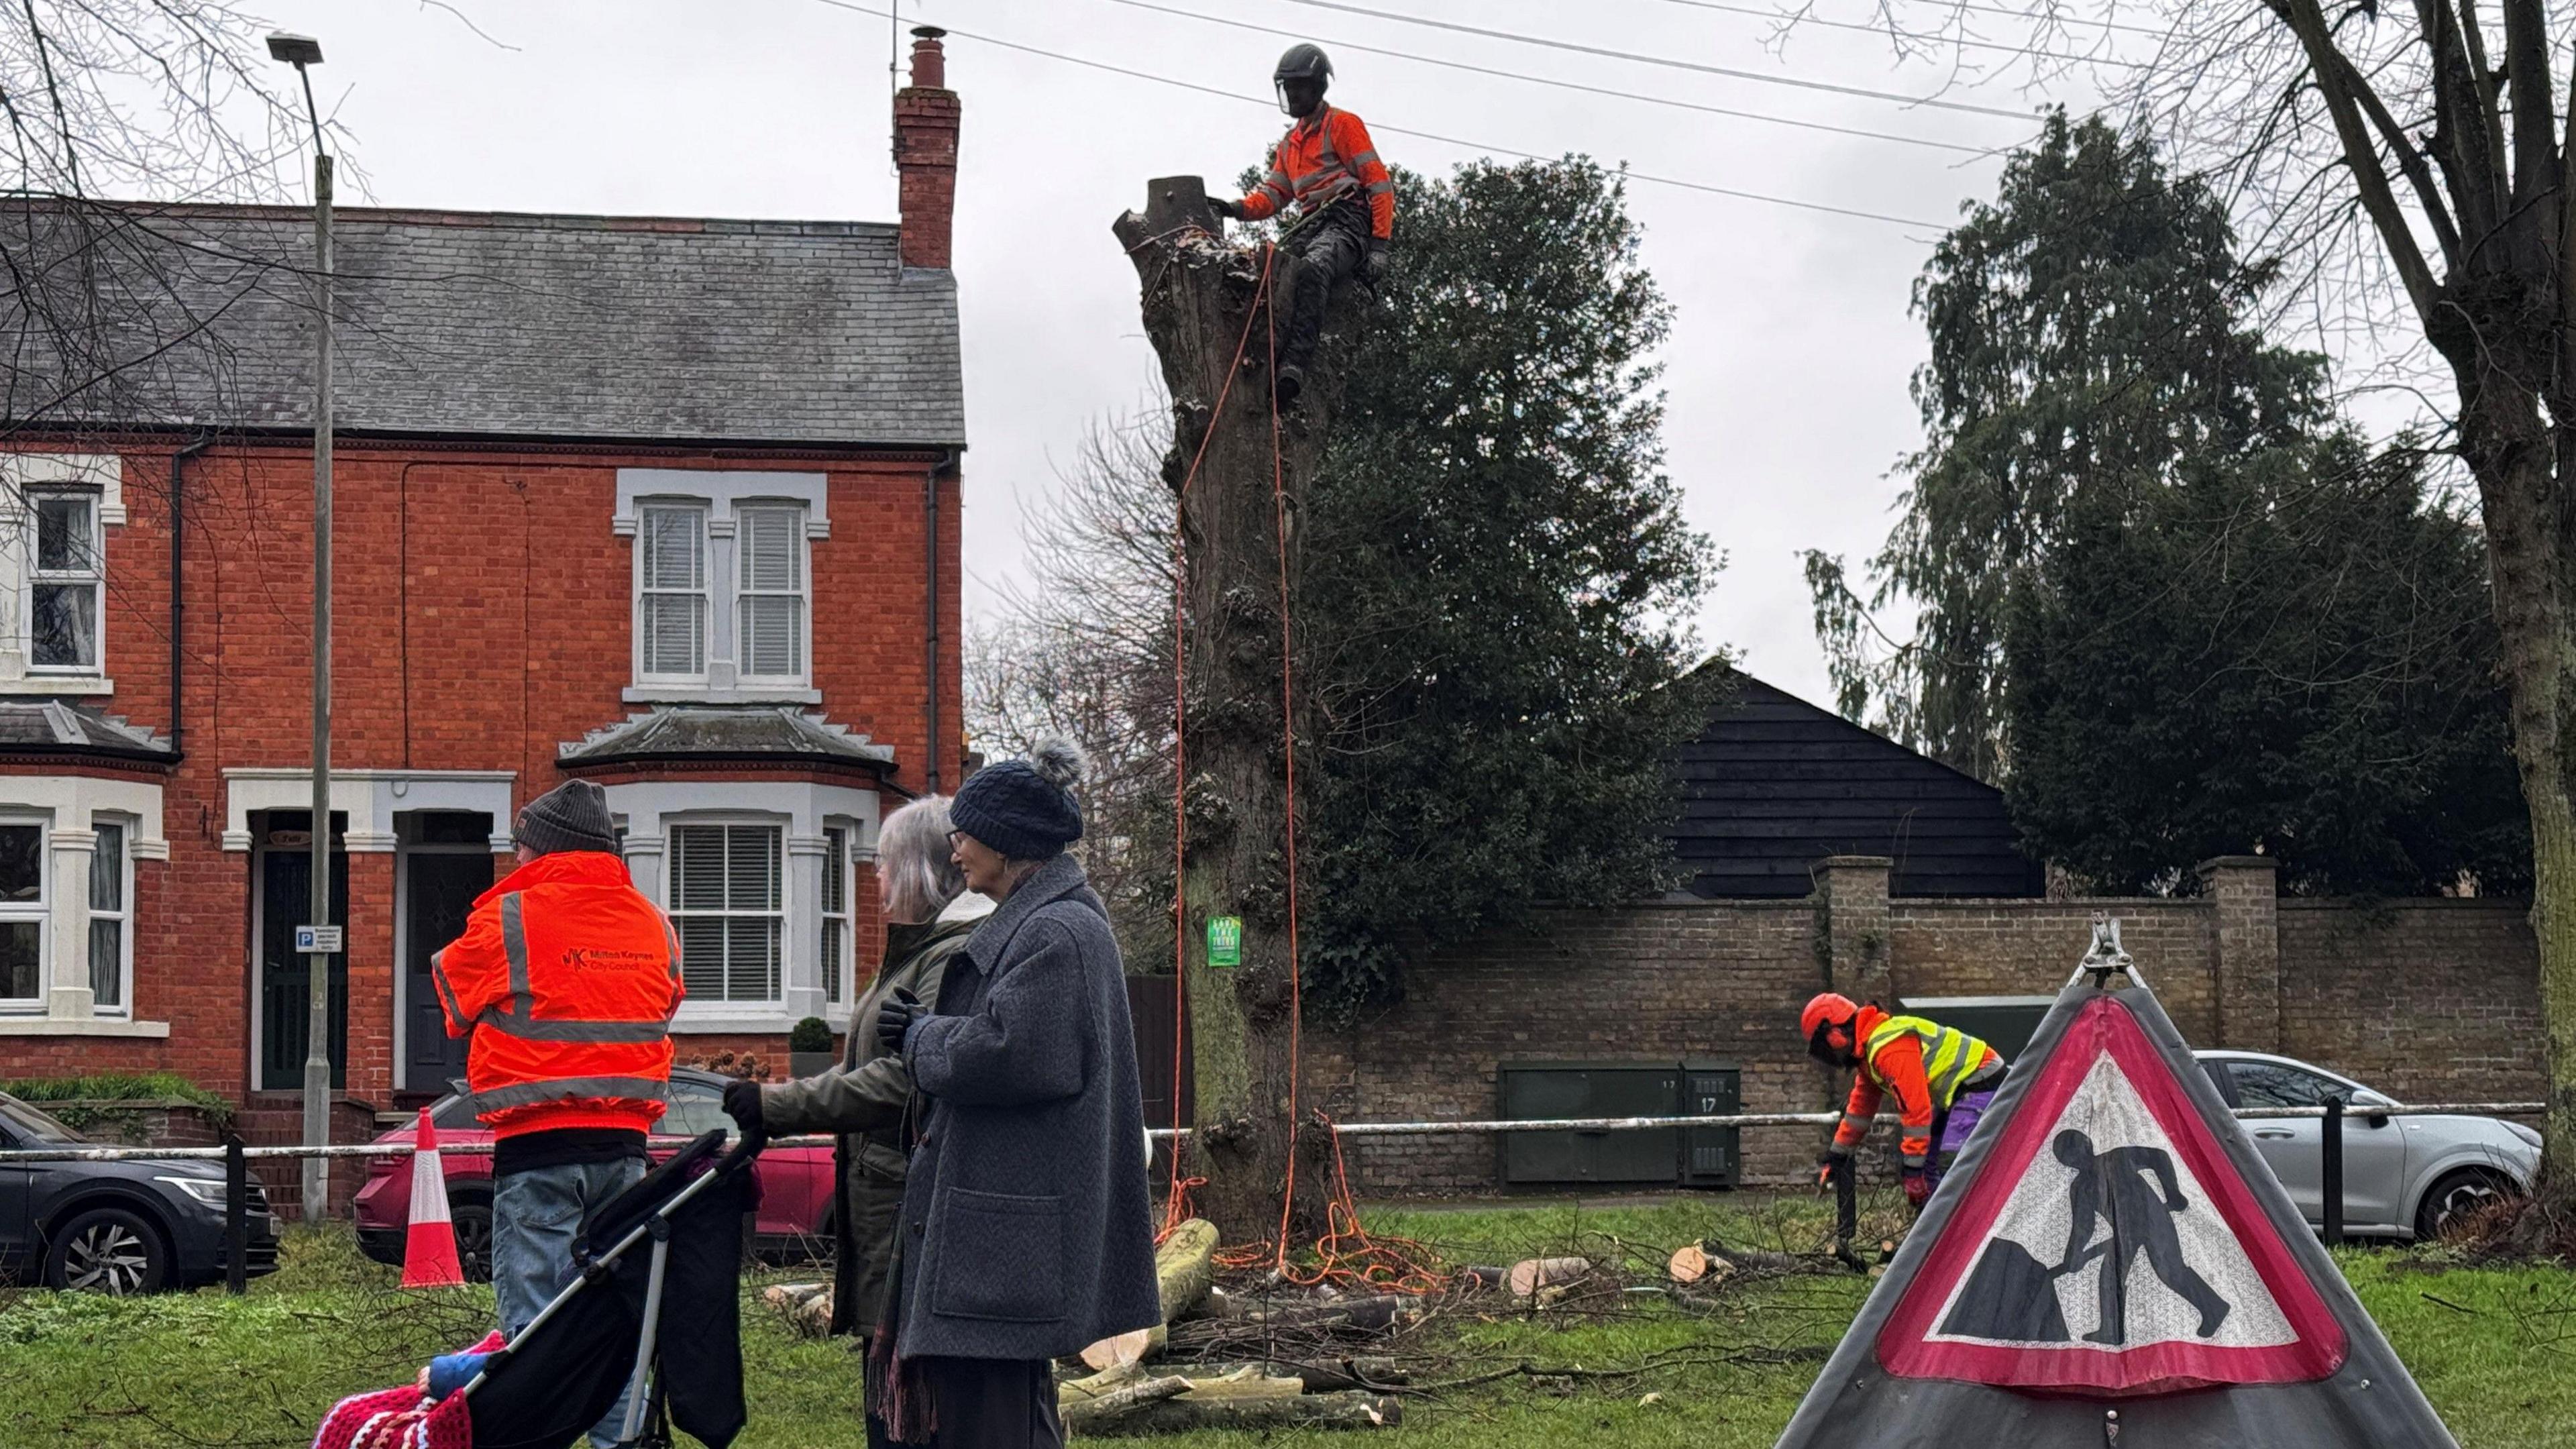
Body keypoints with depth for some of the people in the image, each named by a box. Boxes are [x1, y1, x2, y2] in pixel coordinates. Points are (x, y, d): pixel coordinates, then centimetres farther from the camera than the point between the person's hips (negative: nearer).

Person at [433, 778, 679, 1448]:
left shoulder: (508, 919, -6)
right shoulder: (653, 924, 10)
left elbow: (456, 996, 8)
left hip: (538, 1146, -5)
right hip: (625, 1144, 5)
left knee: (534, 1320, -3)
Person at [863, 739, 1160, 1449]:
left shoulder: (1057, 934, -16)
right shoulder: (1025, 924, 17)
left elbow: (1005, 1054, -23)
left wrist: (919, 1034, -7)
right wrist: (929, 1025, 5)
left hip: (1011, 1226, -11)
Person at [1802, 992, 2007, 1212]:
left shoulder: (1889, 1049, -24)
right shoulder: (1868, 1051, 11)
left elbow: (1916, 1110, -27)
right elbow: (1861, 1106, 24)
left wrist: (1913, 1171, -22)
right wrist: (1835, 1158, 29)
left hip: (1980, 1084, -11)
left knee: (1950, 1164, -23)